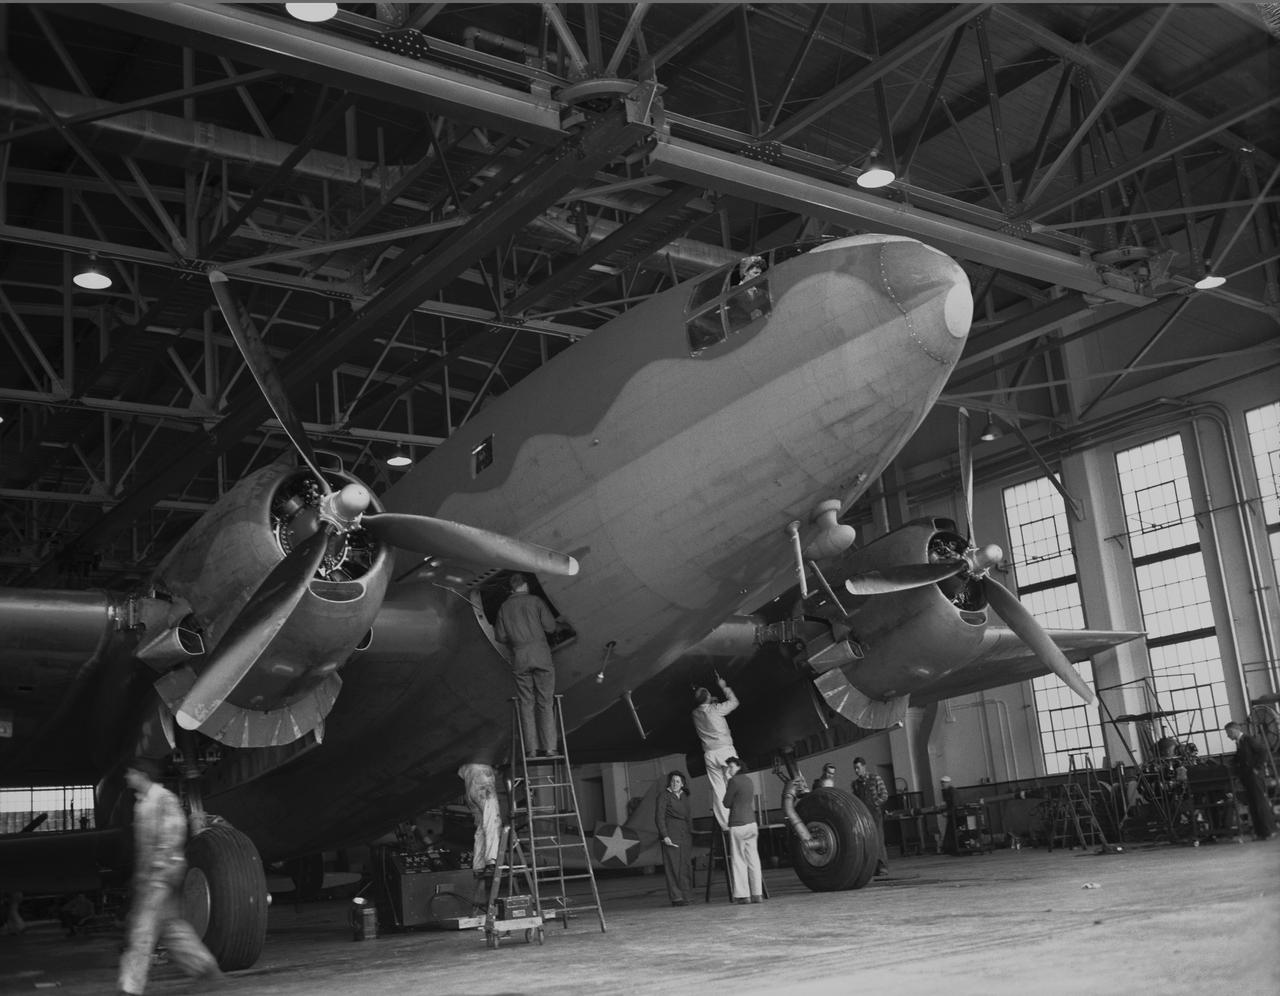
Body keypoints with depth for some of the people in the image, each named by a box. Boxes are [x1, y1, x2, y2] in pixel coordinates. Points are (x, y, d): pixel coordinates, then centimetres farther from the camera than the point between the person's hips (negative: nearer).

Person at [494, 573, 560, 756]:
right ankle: (549, 746, -5)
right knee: (545, 701, 0)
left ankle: (532, 748, -1)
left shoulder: (504, 607, 11)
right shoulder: (535, 601, 3)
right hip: (541, 655, -2)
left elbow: (500, 636, 9)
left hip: (519, 660, 2)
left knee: (526, 703, 5)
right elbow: (550, 626, -1)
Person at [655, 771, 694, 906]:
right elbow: (659, 817, -8)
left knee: (686, 866, 4)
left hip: (685, 835, 6)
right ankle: (676, 898, -8)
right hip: (670, 836, -6)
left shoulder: (684, 797, 16)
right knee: (673, 866, -8)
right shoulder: (664, 796, -3)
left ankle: (684, 896, 10)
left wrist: (690, 834, 15)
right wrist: (665, 836, -16)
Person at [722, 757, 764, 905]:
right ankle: (757, 894, 6)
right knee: (753, 859, 7)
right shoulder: (749, 781, 14)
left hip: (738, 825, -7)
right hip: (751, 822, 7)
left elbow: (727, 803, -4)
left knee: (738, 860, -2)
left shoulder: (734, 781, -9)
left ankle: (742, 895, -3)